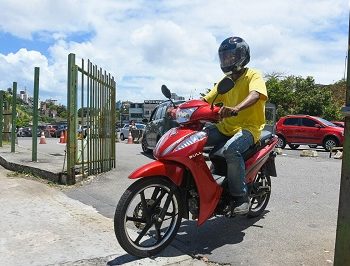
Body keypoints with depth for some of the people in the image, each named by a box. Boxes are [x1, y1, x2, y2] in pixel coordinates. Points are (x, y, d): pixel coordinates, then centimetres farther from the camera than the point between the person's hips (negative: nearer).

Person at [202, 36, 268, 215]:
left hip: (248, 127, -6)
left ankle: (241, 197, -22)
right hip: (225, 127, 7)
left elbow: (255, 95, -26)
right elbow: (206, 100, 13)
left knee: (230, 149, -37)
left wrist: (236, 109, -47)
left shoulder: (253, 76, -4)